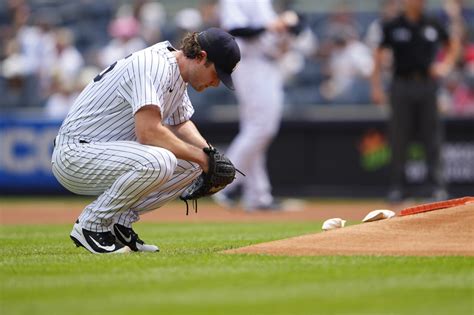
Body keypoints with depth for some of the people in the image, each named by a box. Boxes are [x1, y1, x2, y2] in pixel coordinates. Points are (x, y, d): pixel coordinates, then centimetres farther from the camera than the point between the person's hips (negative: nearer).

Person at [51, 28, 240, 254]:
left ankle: (119, 222, 7)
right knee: (157, 161, -34)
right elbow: (148, 132, -32)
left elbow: (181, 124, 24)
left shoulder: (178, 73, 9)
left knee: (191, 163, 5)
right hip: (73, 156, -10)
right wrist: (200, 156, -21)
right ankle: (91, 225, -14)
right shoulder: (155, 66, -22)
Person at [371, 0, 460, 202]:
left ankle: (437, 186, 2)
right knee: (399, 139, 0)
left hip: (427, 85, 2)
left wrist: (446, 64, 6)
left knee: (432, 136, 0)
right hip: (402, 85, -2)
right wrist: (376, 87, -2)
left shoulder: (432, 25, 7)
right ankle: (397, 187, 6)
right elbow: (378, 55, 4)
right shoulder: (392, 27, 1)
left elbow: (454, 43, 22)